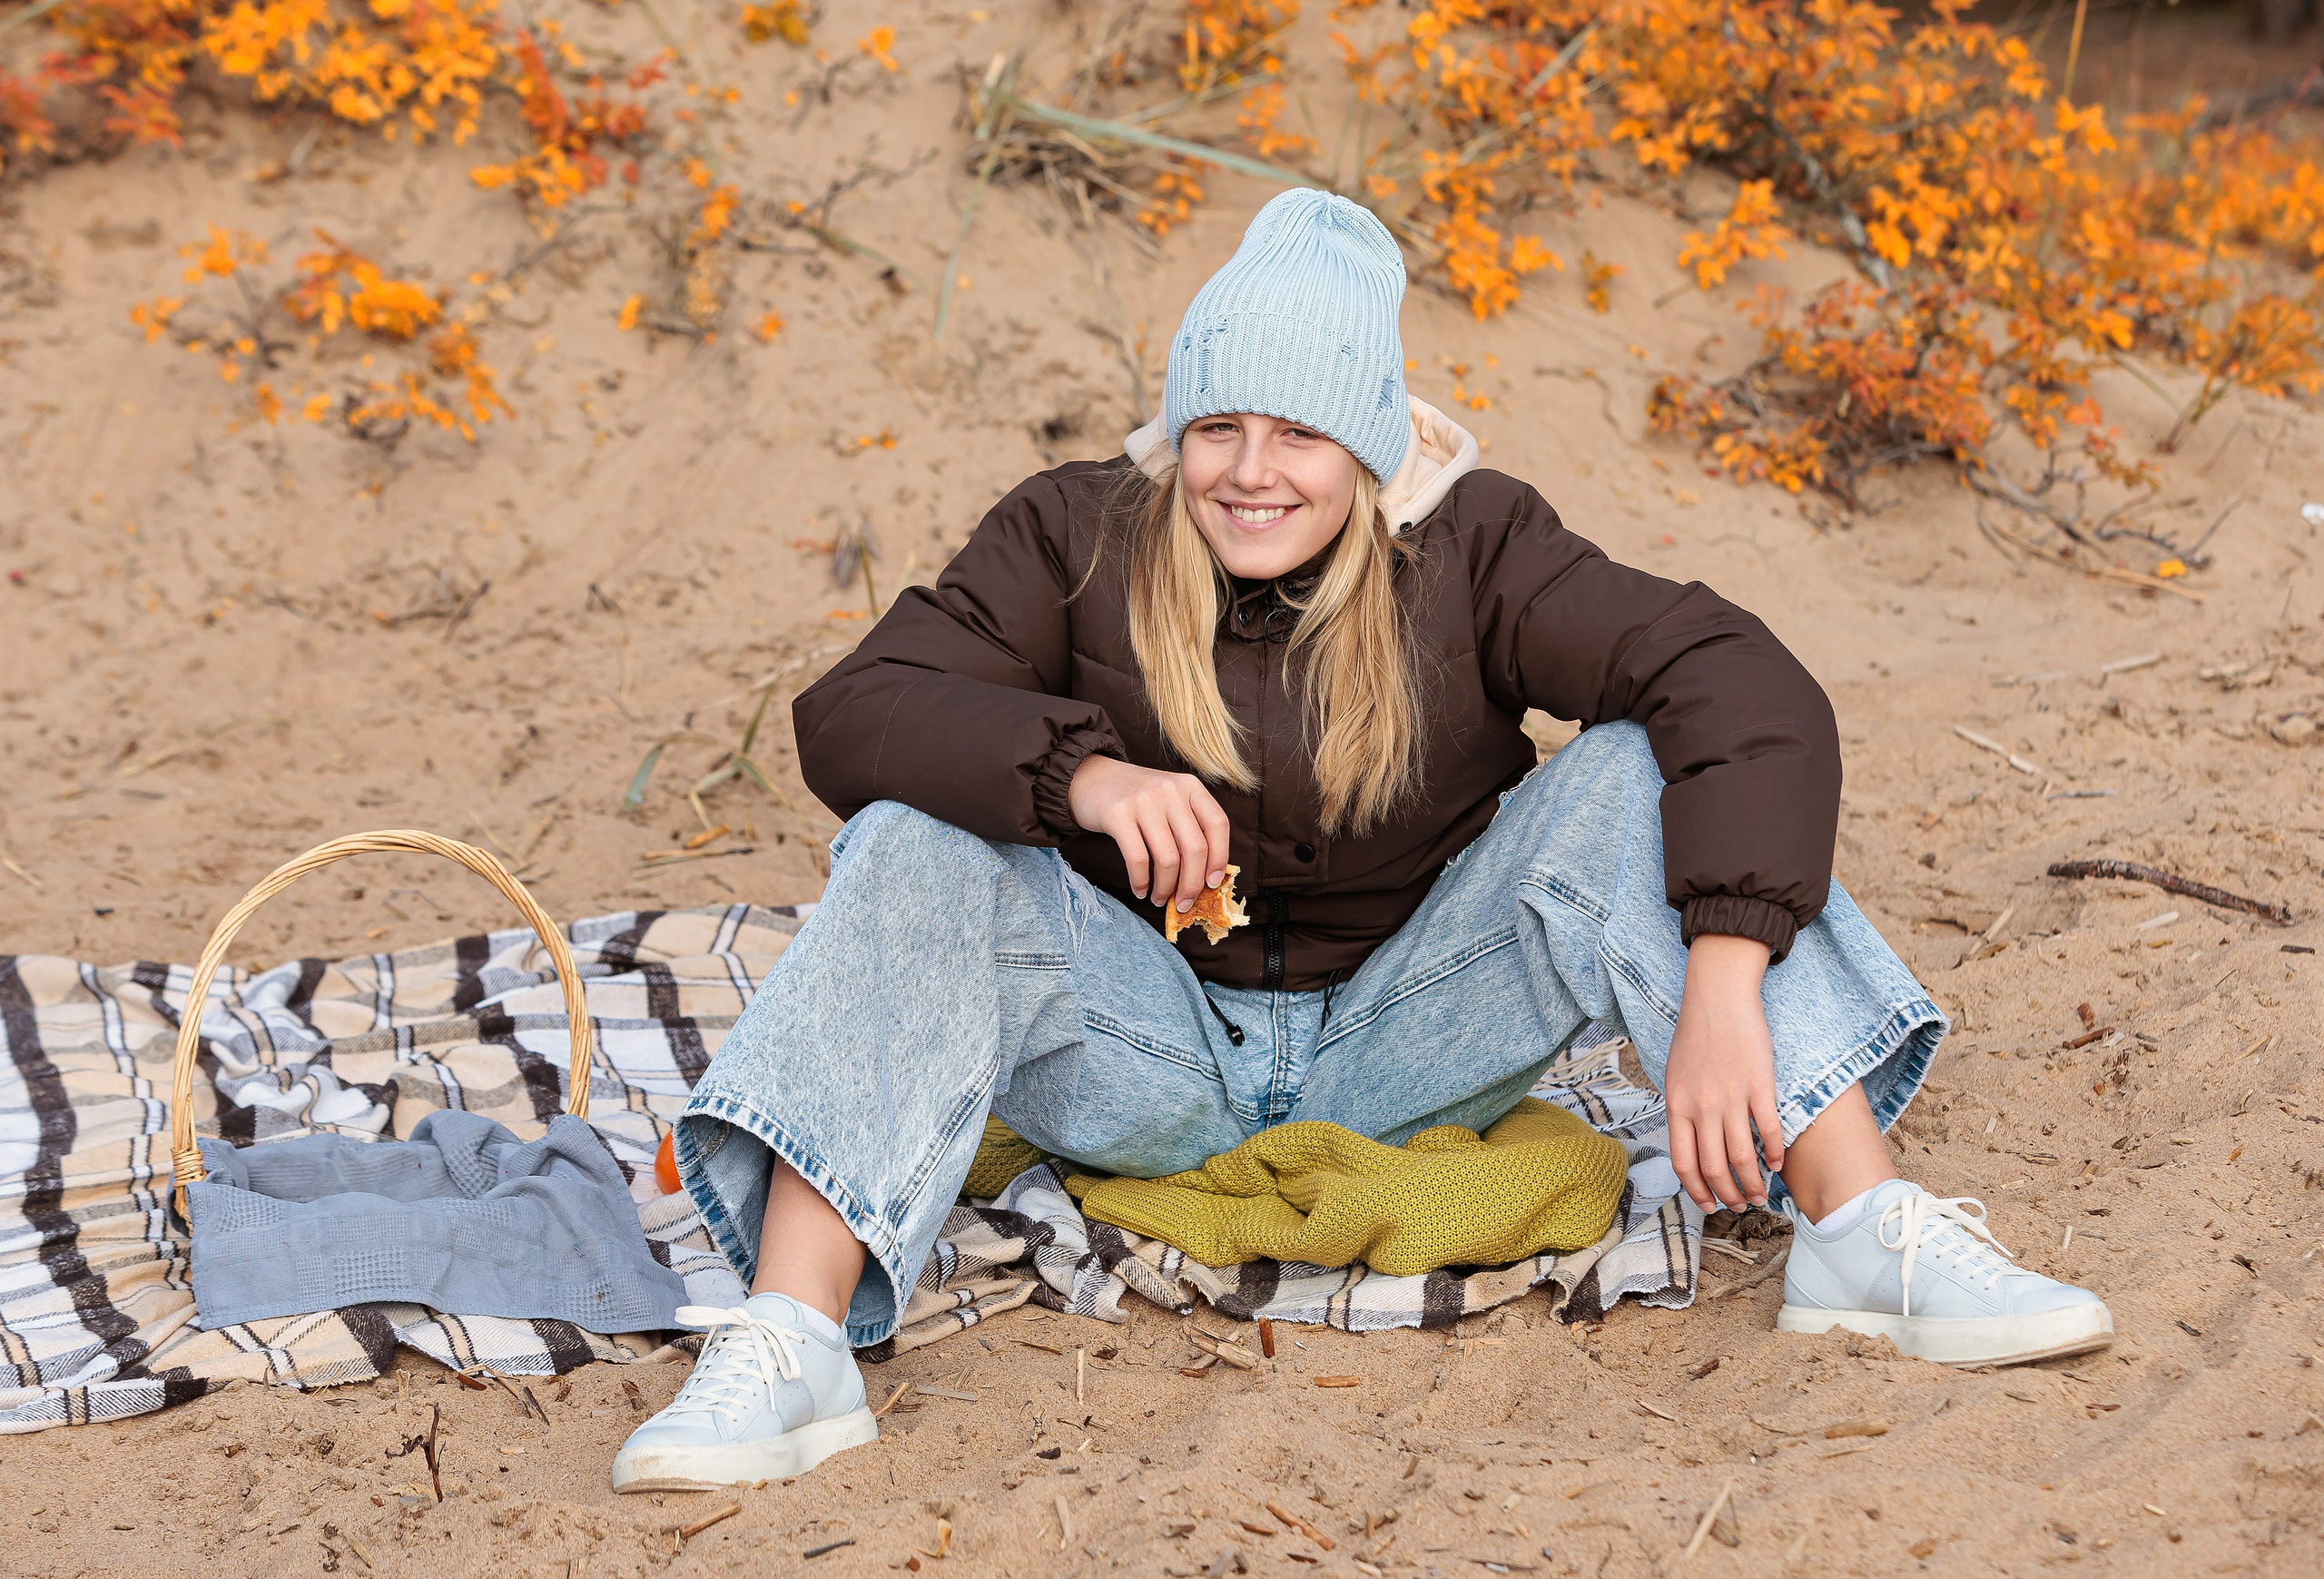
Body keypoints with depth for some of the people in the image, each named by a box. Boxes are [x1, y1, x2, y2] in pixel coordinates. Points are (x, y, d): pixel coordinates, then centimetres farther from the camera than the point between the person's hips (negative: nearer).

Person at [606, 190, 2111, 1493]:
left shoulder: (1469, 550, -11)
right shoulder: (1077, 538, -8)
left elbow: (1749, 694, -24)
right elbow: (852, 716, -18)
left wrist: (1723, 990, -38)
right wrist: (1079, 773, -37)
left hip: (1406, 1043, 0)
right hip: (1151, 1057, 1)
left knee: (1631, 781, -22)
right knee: (915, 852, -24)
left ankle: (1869, 1236, -29)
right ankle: (790, 1352, -34)